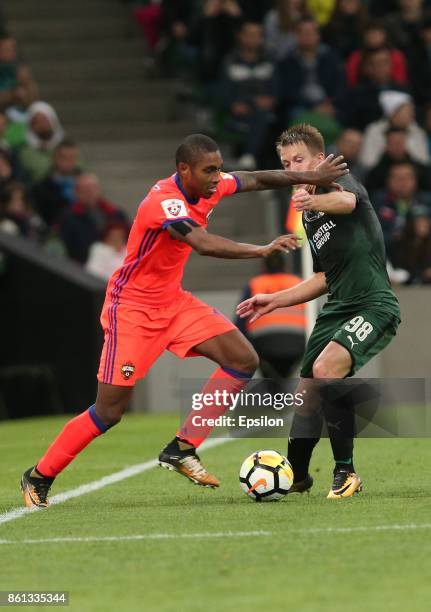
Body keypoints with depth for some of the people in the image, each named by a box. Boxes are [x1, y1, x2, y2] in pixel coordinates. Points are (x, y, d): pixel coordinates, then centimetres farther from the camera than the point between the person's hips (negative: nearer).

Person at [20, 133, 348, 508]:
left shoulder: (208, 186, -4)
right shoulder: (164, 202, -28)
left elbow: (257, 180, 10)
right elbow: (204, 244, -42)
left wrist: (311, 177, 1)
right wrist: (263, 251, -44)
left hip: (173, 301, 8)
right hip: (132, 308, -8)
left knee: (243, 360, -7)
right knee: (109, 411, -8)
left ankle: (182, 449, -1)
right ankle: (39, 477, 10)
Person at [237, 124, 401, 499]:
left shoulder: (340, 180, -7)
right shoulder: (308, 215, 17)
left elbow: (347, 200, -35)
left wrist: (314, 200, -56)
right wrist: (275, 300, 20)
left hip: (374, 305, -9)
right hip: (337, 309, 9)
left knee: (326, 369, -28)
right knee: (307, 390, 10)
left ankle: (346, 472, -18)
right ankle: (296, 475, 29)